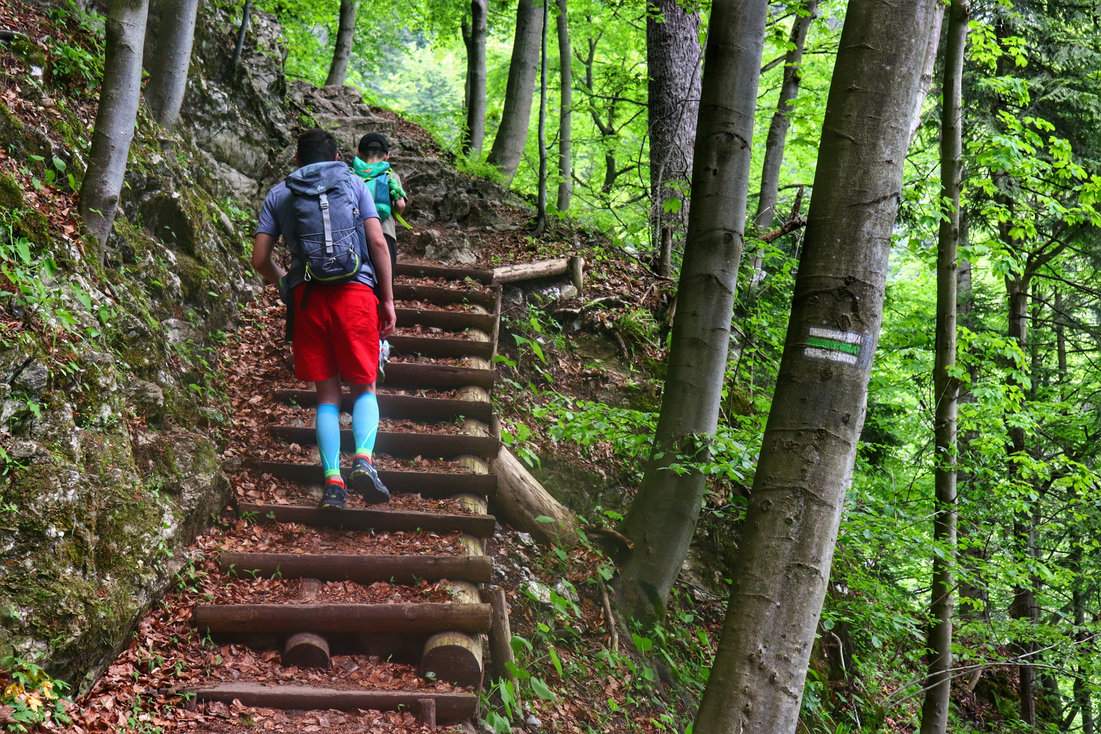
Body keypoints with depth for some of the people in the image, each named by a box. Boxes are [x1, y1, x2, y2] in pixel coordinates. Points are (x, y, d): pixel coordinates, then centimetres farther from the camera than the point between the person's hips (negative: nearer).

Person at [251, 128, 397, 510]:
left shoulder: (279, 194, 15)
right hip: (356, 291, -1)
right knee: (364, 386, 8)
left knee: (327, 393, 8)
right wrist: (388, 300, 6)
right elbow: (378, 243, 3)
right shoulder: (354, 183, 13)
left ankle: (333, 480, -1)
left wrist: (282, 282, 30)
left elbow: (260, 259, 10)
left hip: (308, 296, 1)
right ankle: (363, 460, -16)